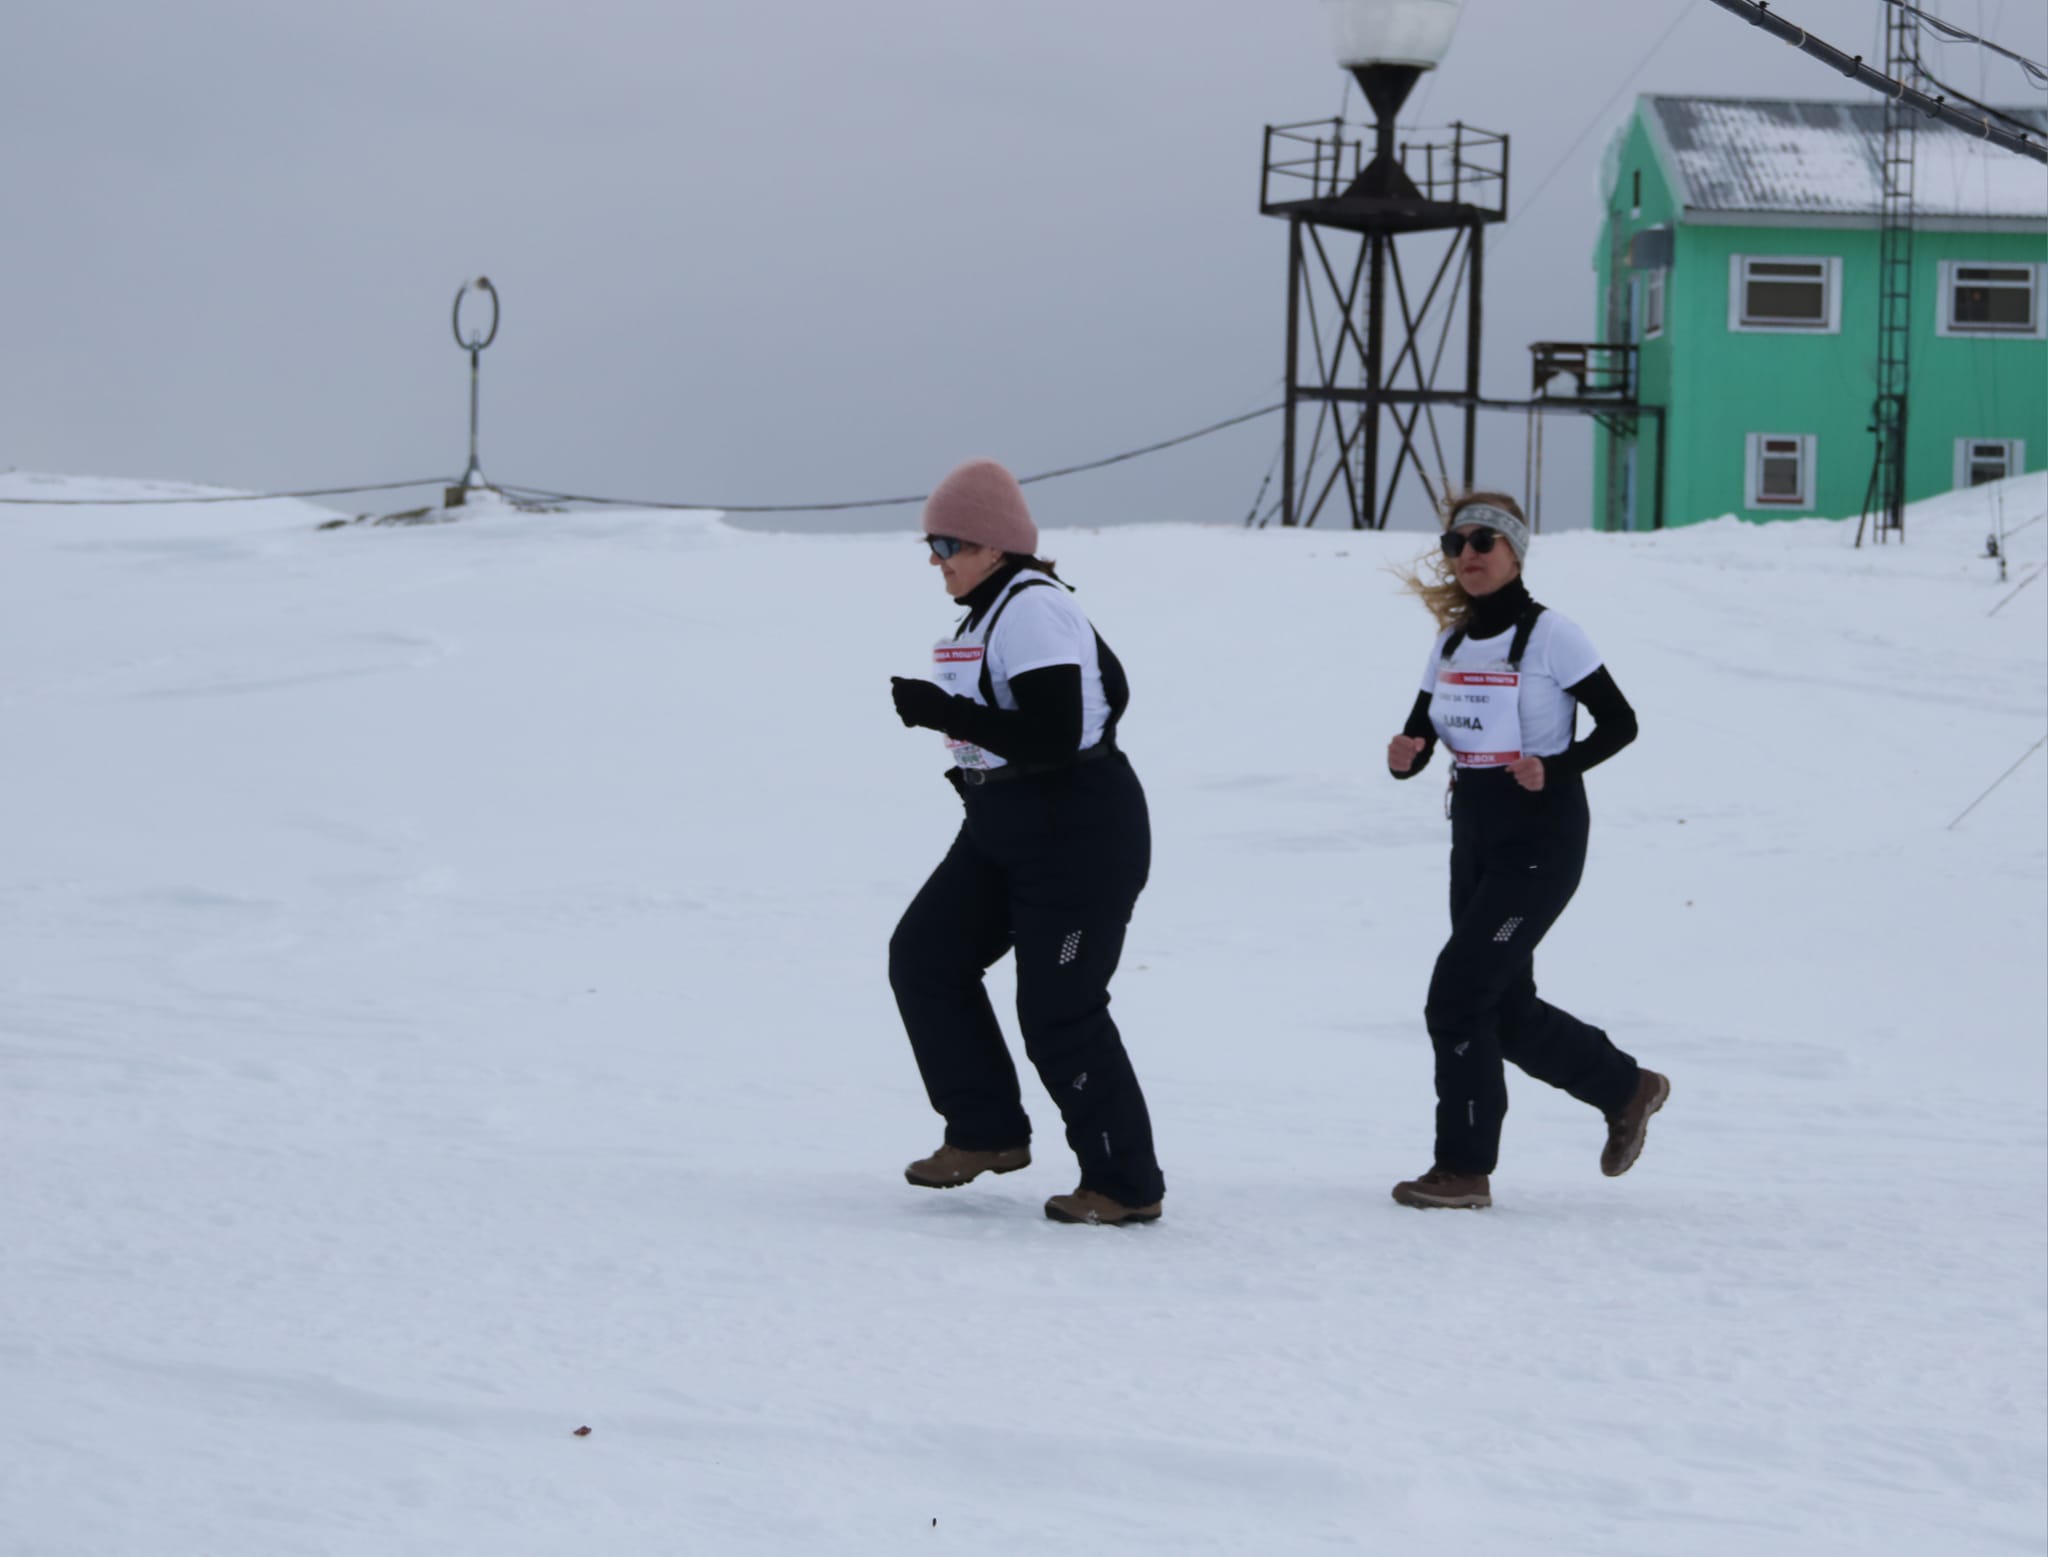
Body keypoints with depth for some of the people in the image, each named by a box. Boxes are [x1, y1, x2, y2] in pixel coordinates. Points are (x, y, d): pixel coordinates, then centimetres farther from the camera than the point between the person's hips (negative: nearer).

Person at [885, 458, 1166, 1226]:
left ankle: (1127, 1184, 3)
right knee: (924, 956, 6)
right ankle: (987, 1132, 13)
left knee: (1058, 1010, -8)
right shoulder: (989, 611, 11)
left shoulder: (1034, 609, -19)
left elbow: (1051, 738, -27)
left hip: (1079, 832, -11)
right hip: (1004, 831, 11)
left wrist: (943, 712, -27)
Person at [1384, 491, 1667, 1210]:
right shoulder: (1451, 640, 8)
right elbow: (1417, 739, 9)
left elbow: (1620, 722, -9)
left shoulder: (1549, 634, -11)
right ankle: (1626, 1088, 33)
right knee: (1504, 1009, 12)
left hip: (1541, 845, -7)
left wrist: (1556, 769, -23)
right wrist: (1404, 756, -14)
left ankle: (1465, 1168, -3)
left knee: (1455, 998, -12)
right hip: (1474, 844, 7)